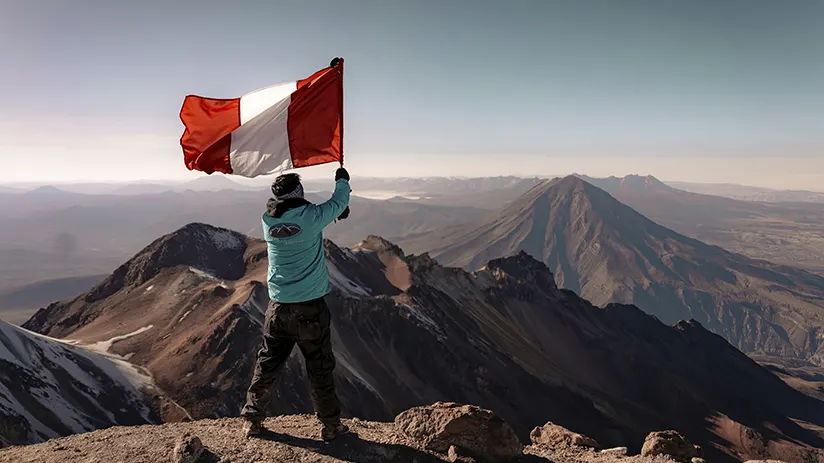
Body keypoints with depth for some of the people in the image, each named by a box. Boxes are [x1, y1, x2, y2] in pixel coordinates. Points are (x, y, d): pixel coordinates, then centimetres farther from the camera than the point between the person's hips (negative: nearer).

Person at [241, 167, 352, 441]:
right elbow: (339, 203, 3)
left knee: (267, 365, 16)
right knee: (320, 368, 8)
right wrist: (342, 180, 24)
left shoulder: (268, 221, 0)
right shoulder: (310, 217, -14)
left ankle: (252, 420, 26)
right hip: (310, 308, -4)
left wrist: (336, 211, 27)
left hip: (278, 308, 4)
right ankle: (331, 425, 18)